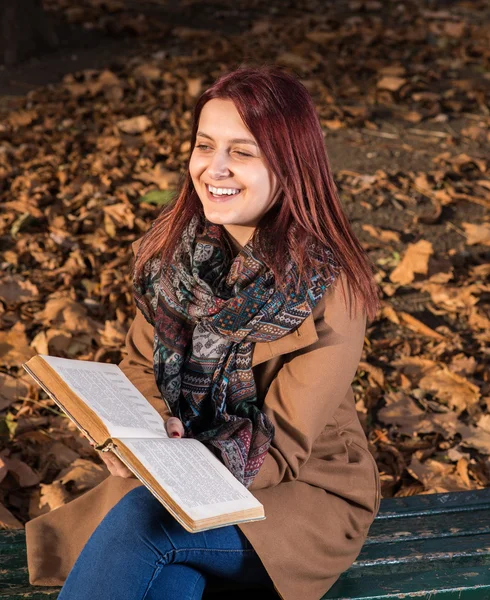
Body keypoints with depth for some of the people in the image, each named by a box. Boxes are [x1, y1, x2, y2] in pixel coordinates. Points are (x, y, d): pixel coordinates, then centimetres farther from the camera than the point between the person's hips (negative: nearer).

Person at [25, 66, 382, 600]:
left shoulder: (329, 290, -18)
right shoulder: (172, 246, -3)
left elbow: (281, 448, -17)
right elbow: (141, 364, 6)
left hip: (300, 494, -3)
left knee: (141, 521, -28)